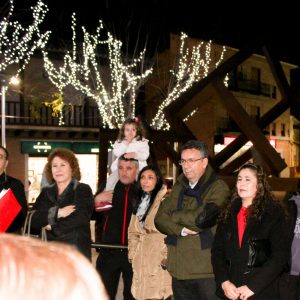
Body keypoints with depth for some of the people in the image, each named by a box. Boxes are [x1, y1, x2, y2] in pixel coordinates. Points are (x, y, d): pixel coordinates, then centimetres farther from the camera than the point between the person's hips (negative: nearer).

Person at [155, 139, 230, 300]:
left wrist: (174, 215, -3)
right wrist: (181, 230, -13)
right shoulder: (178, 188, 12)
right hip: (179, 270, 6)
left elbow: (202, 217, -19)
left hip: (207, 271, -6)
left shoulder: (218, 188, -7)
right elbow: (160, 218, 5)